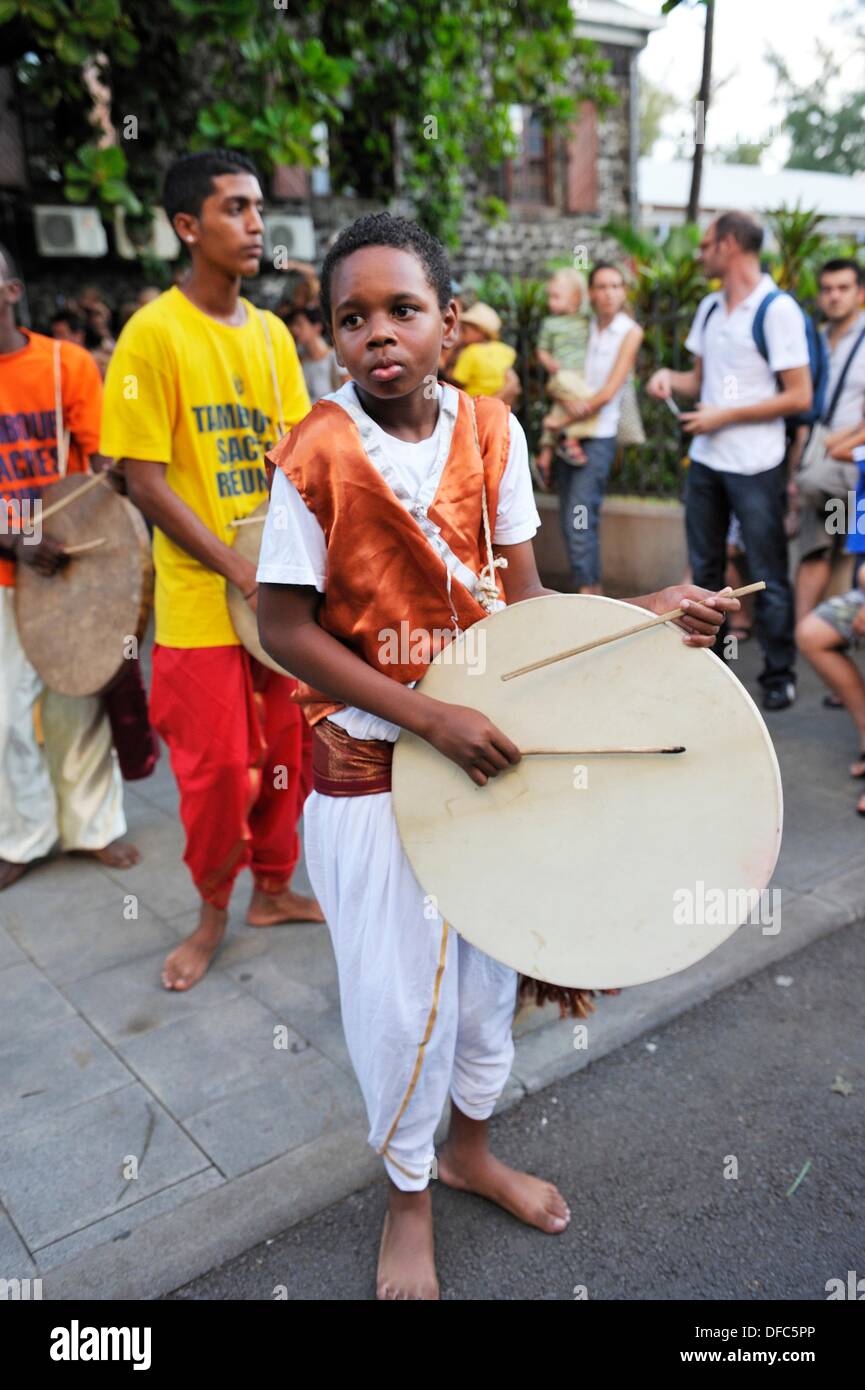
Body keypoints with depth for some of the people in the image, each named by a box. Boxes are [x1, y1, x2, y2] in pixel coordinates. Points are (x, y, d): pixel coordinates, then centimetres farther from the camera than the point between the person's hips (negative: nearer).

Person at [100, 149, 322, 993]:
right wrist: (241, 573, -18)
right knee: (217, 766, 3)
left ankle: (274, 888, 33)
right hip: (202, 601, -5)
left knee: (285, 751, 12)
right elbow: (147, 483, -12)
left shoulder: (272, 332, 8)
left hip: (283, 588, 5)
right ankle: (212, 912, 27)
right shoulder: (154, 333, -9)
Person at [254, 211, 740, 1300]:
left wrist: (637, 613, -12)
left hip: (485, 746, 5)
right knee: (399, 998, 9)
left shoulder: (492, 433, -2)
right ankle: (408, 1199, 37)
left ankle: (470, 1147, 48)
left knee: (489, 967, 19)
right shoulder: (316, 456, -14)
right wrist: (432, 718, -21)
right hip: (371, 768, -4)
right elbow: (285, 628, -14)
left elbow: (520, 595, 3)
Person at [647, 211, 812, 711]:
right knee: (705, 568, 14)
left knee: (769, 576, 2)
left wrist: (725, 416, -15)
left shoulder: (778, 310, -11)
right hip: (705, 460, 7)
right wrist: (670, 376, -2)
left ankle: (780, 674, 15)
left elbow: (799, 397, -13)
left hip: (755, 465, -7)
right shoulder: (709, 308, 11)